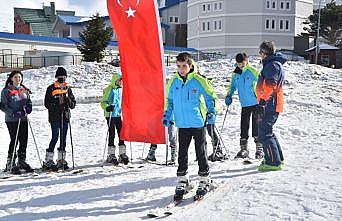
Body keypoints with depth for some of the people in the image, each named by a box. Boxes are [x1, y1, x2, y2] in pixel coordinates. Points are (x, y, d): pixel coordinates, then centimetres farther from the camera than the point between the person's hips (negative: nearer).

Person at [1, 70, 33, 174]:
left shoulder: (24, 90, 13)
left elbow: (29, 102, 18)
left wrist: (27, 109, -3)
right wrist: (13, 113, -19)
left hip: (23, 119, 5)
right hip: (11, 120, -5)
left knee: (24, 140, 5)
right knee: (14, 140, -6)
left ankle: (22, 161, 20)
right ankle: (10, 164, 4)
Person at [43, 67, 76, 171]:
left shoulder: (68, 88, 13)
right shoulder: (51, 88, 1)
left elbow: (73, 104, 12)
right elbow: (47, 104, -3)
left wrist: (68, 100, -8)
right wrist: (56, 104, -18)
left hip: (65, 116, 4)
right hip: (54, 117, -4)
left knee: (63, 139, 7)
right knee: (55, 137, -9)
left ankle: (61, 160, 15)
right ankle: (48, 161, -4)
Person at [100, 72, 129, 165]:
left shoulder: (121, 89, 11)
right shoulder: (109, 90, -7)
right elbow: (103, 102, -9)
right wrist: (107, 107, -26)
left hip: (119, 115, 6)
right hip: (111, 115, -6)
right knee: (112, 134, -3)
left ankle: (122, 154, 11)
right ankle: (111, 155, 4)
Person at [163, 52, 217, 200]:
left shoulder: (198, 80, -6)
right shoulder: (173, 82, 4)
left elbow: (210, 96, 4)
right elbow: (169, 100, 17)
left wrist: (211, 112, -8)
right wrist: (167, 115, 5)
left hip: (198, 123, -3)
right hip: (182, 124, 3)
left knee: (201, 153, 5)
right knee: (182, 154, 8)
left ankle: (205, 181, 18)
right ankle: (182, 182, 20)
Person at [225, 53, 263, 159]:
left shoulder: (253, 72, -9)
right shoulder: (235, 74, 8)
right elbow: (232, 86, 20)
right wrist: (229, 96, 5)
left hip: (255, 103, -5)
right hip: (244, 104, 5)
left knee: (256, 125, -2)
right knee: (244, 126, 6)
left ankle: (259, 149, 6)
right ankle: (243, 149, 14)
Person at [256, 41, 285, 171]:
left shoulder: (273, 65, -13)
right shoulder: (271, 64, 21)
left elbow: (270, 86, -24)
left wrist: (262, 102, -28)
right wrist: (262, 102, 29)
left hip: (269, 105, -11)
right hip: (271, 105, 11)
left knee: (264, 134, -9)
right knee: (267, 131, 20)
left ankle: (274, 162, -5)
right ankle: (278, 158, 30)